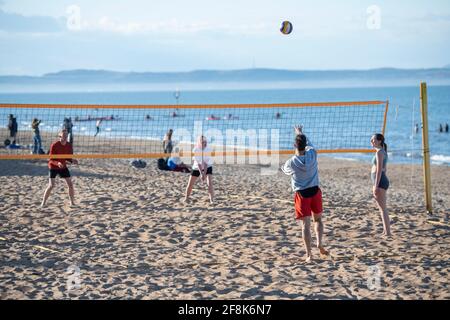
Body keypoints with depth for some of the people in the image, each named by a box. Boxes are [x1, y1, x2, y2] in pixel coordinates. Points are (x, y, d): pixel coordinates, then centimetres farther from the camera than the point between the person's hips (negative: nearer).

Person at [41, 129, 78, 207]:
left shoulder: (69, 145, -6)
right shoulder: (54, 145, -21)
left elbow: (69, 157, 3)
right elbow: (51, 160, -20)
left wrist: (73, 161, -20)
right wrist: (57, 163, -40)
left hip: (63, 167, 5)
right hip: (53, 167, -5)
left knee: (70, 184, -2)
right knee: (51, 185, -14)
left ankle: (72, 203, 11)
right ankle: (43, 203, -1)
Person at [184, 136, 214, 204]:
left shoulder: (208, 150, -22)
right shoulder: (195, 150, -23)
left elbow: (206, 163, -23)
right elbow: (198, 162, -25)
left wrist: (204, 174, -27)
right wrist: (201, 174, -30)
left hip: (207, 167, -1)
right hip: (197, 168, 1)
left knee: (210, 183, -18)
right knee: (190, 184, 3)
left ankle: (212, 200, -16)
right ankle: (186, 198, 27)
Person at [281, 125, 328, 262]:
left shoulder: (291, 162, -15)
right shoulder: (312, 154, -10)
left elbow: (284, 169, 10)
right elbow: (308, 143, 14)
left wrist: (282, 167, 34)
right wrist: (300, 133, 31)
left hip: (301, 194, -2)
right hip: (315, 191, 2)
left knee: (305, 224, 1)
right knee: (318, 219, 21)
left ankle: (309, 254, 0)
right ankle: (319, 242, 2)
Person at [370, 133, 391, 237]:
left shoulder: (379, 152, -13)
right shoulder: (383, 152, 17)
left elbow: (379, 170, -20)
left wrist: (376, 186, -22)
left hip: (380, 181, -10)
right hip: (383, 181, 10)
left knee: (383, 208, -7)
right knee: (382, 208, 14)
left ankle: (387, 232, -6)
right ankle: (385, 231, 19)